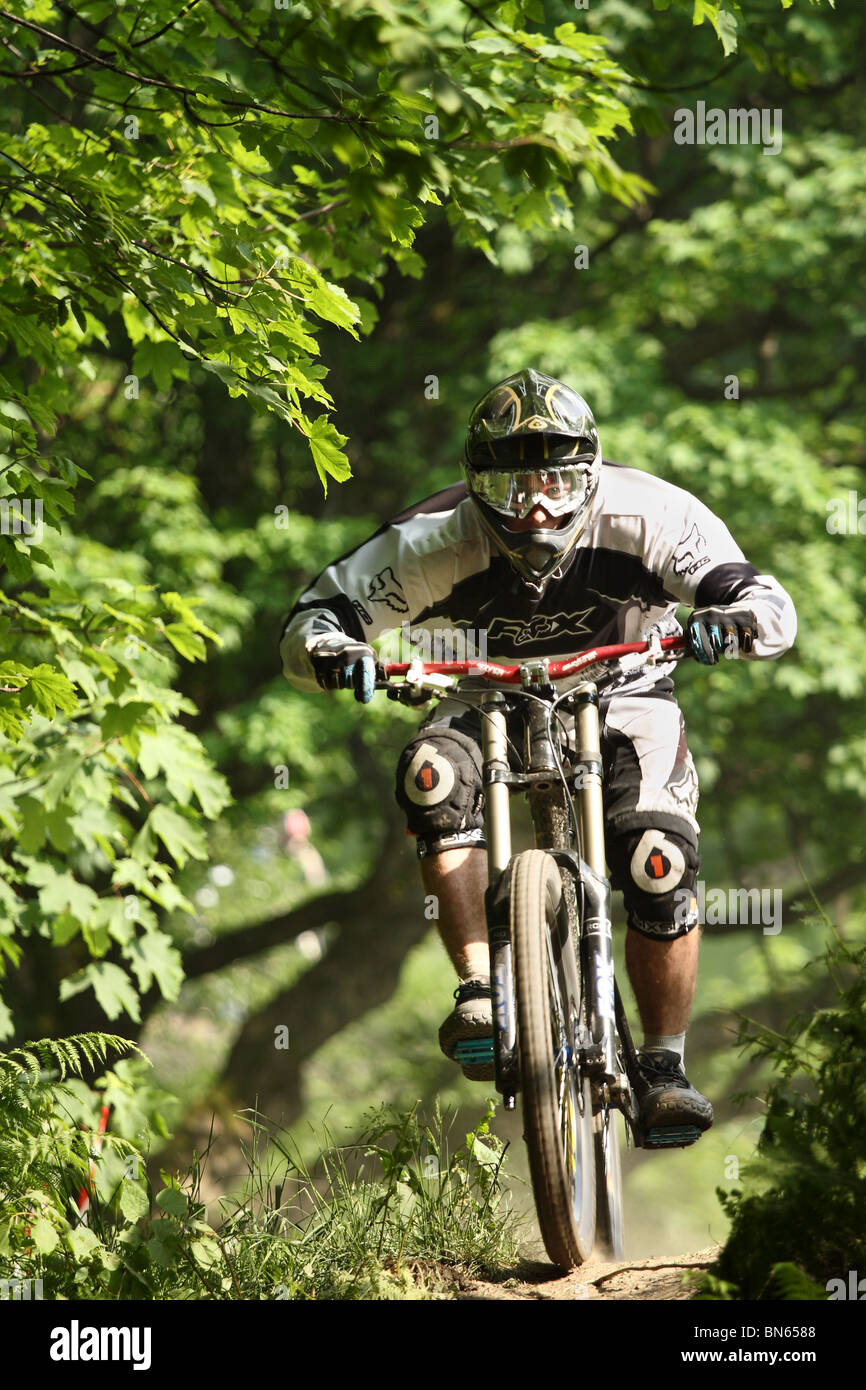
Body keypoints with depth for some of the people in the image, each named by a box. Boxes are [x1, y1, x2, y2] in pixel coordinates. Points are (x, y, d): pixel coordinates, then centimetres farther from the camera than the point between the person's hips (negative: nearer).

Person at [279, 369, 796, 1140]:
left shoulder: (644, 516, -28)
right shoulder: (436, 540, -26)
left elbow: (772, 605, -31)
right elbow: (310, 621, -22)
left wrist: (723, 625, -55)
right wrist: (336, 652, -46)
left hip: (623, 694, -1)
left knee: (659, 864, -23)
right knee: (435, 776, -33)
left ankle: (665, 1067, -4)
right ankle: (480, 987, -31)